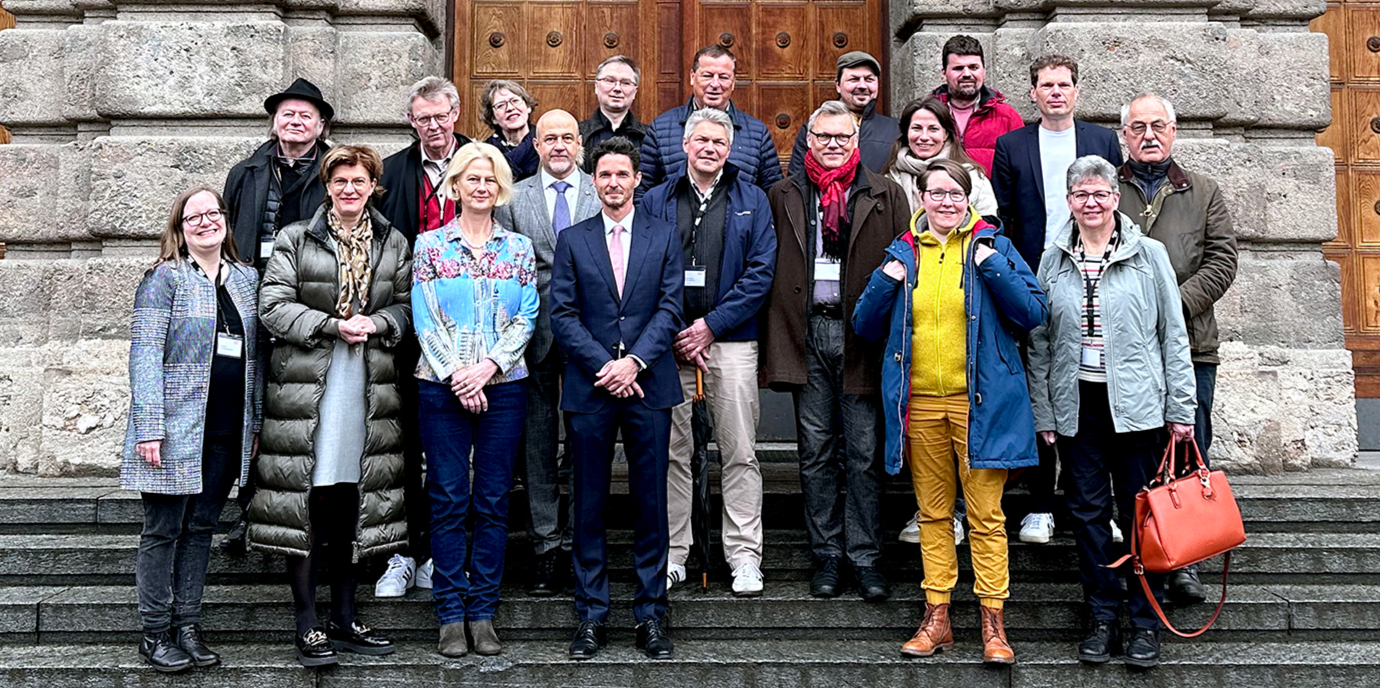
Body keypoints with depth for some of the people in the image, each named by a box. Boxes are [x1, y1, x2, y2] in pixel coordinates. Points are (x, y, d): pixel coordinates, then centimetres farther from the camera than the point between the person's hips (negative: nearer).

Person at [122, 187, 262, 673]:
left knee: (201, 528, 10)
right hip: (176, 429, -5)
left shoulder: (246, 278, 12)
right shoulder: (165, 278, -4)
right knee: (163, 529, 2)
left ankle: (188, 628, 18)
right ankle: (155, 633, 12)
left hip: (227, 433, 5)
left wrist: (256, 421, 11)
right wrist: (148, 427, -17)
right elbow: (145, 354, -10)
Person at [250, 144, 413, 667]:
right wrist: (332, 325, -13)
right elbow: (272, 307, -4)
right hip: (306, 383, -3)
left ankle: (344, 619, 18)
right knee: (308, 502, -5)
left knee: (351, 503, 8)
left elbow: (407, 307, 11)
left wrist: (375, 323, -9)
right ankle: (308, 626, 3)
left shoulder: (394, 245, 13)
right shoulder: (295, 239, 3)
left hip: (368, 384, 3)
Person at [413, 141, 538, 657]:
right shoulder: (430, 245, 5)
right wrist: (456, 375, -10)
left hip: (503, 387, 2)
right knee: (448, 501, 0)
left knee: (493, 501, 3)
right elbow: (425, 320, -1)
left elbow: (526, 319, 4)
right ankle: (451, 615, 8)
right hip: (442, 387, -1)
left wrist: (489, 366, -10)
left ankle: (483, 613, 11)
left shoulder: (518, 248, 10)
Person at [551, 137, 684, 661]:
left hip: (648, 385, 0)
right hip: (589, 387, 0)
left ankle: (651, 615, 13)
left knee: (650, 503, 3)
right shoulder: (572, 241, 8)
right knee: (589, 505, 4)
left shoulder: (664, 236, 9)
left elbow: (670, 308, 1)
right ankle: (591, 616, 13)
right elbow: (563, 315, 1)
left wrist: (634, 361, -12)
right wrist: (603, 366, -11)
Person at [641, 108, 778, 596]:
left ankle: (744, 555, 10)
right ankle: (672, 553, 15)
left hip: (730, 342, -1)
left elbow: (761, 272, 0)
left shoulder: (751, 201, 8)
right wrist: (672, 335, -6)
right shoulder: (656, 201, 10)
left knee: (739, 453, 1)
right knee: (671, 452, 5)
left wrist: (711, 325, -8)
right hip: (669, 344, 1)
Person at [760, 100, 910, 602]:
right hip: (806, 332, 2)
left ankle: (865, 558, 11)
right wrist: (770, 345, 1)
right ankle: (825, 556, 16)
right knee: (816, 452, 7)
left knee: (864, 454, 2)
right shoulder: (784, 197, 11)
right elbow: (767, 271, 8)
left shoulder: (885, 196, 7)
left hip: (861, 333, -1)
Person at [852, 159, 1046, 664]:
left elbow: (1034, 313, -5)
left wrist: (991, 266, -14)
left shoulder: (993, 247, 3)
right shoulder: (903, 253, 11)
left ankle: (993, 623, 6)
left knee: (986, 516, -2)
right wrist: (886, 282, -5)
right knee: (933, 513, 10)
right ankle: (936, 618, 18)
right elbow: (865, 327, 11)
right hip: (919, 402, 3)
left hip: (978, 401, -3)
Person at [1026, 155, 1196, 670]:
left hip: (1134, 403, -2)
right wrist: (1042, 414, 4)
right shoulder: (1053, 261, 7)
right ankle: (1103, 617, 18)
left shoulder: (1148, 255, 1)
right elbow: (1038, 342, 8)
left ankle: (1146, 621, 14)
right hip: (1075, 403, 2)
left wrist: (1180, 409, -2)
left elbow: (1173, 335, 2)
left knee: (1140, 511, 3)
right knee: (1088, 510, 6)